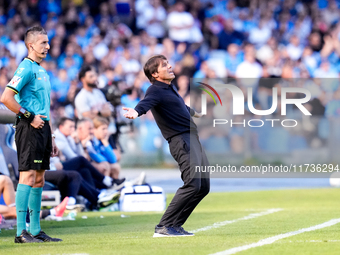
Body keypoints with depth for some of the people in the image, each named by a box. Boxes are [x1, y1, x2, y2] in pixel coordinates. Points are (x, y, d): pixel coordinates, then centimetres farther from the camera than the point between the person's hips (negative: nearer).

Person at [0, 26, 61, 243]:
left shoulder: (42, 71, 20)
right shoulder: (26, 68, -9)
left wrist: (51, 138, 22)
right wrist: (29, 117, -15)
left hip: (42, 128, 9)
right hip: (29, 129, -9)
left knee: (39, 178, 10)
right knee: (28, 176, -12)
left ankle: (36, 231, 14)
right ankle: (21, 231, -12)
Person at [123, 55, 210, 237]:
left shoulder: (170, 89, 20)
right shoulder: (156, 90, -9)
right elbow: (146, 102, -32)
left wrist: (194, 113, 63)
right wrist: (136, 112, -55)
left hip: (193, 140, 10)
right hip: (181, 140, -10)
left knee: (203, 187, 8)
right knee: (193, 184, -21)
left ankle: (175, 225, 10)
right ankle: (164, 227, -20)